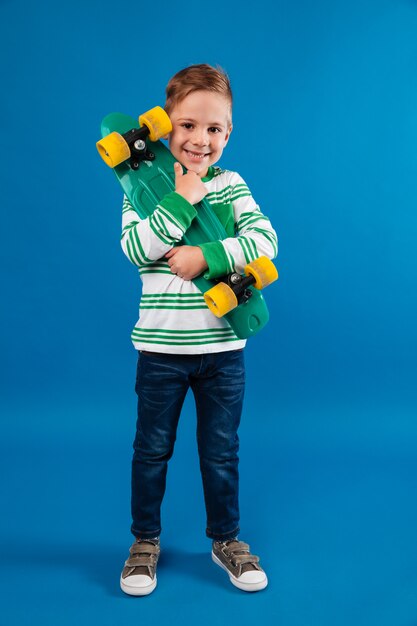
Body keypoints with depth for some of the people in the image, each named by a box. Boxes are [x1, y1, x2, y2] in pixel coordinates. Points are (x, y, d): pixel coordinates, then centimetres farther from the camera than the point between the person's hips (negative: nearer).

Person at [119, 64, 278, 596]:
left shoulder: (232, 185, 2)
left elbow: (264, 240, -12)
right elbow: (135, 248, -16)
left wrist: (205, 255, -22)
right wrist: (181, 200, -21)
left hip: (223, 347, 1)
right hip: (160, 347, 0)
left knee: (221, 451, 13)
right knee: (152, 448, 13)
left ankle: (225, 539, 35)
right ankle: (145, 540, 34)